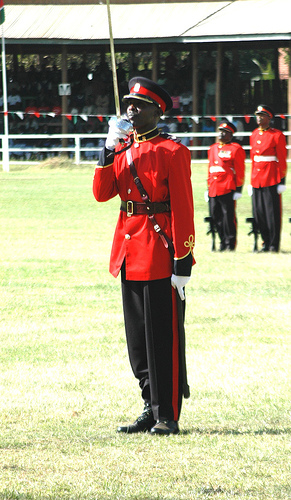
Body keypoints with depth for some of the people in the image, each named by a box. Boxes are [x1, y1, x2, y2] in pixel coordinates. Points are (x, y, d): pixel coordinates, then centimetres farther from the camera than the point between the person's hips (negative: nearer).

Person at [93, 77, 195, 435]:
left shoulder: (172, 152, -8)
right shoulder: (124, 151, 13)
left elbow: (183, 210, -12)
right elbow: (102, 193, 4)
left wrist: (182, 261, -16)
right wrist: (109, 151, -7)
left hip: (159, 254, -7)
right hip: (130, 252, 8)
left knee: (163, 337, -4)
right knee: (138, 338, 11)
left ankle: (168, 416, 1)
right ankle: (152, 409, 20)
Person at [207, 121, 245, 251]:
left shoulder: (235, 149, -1)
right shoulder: (212, 149, 18)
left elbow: (240, 171, -3)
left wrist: (238, 189, -8)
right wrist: (208, 187, 19)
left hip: (228, 189, -6)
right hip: (213, 190, 6)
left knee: (228, 216, -4)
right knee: (216, 216, 7)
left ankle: (230, 243, 3)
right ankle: (223, 242, 17)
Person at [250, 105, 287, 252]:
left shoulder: (277, 135, -5)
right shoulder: (254, 135, 13)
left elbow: (282, 160, -5)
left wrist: (282, 181, -8)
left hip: (271, 178, -6)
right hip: (257, 178, 6)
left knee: (272, 212, -3)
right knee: (258, 213, 6)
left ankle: (274, 245, 3)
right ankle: (266, 243, 17)